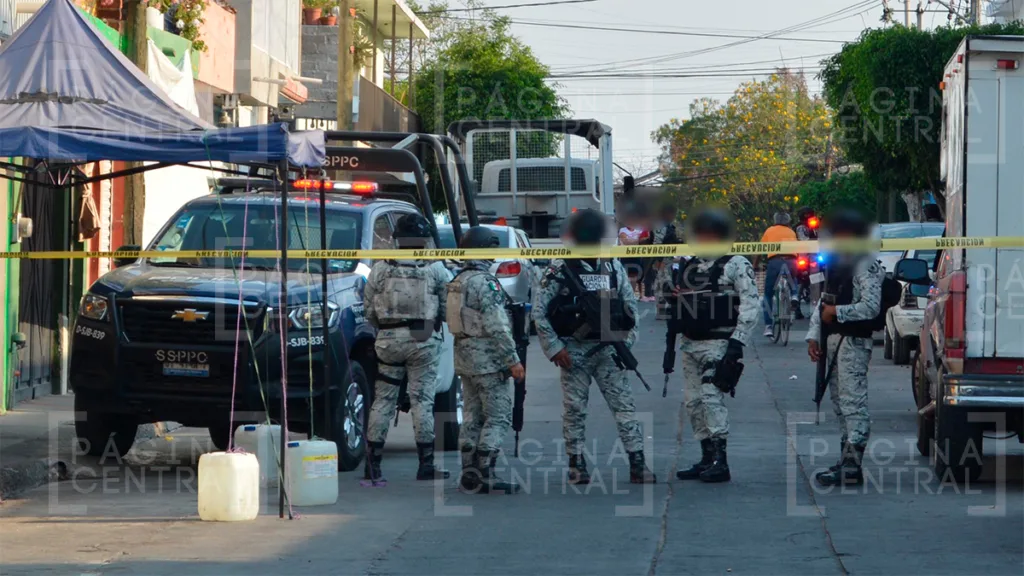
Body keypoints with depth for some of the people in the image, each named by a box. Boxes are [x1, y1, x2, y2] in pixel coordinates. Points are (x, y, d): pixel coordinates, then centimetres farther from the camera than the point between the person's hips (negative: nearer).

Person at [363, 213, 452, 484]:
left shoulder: (381, 268, 1)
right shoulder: (435, 270, -4)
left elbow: (370, 310, 5)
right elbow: (449, 306, 0)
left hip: (389, 340, 2)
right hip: (424, 341, -2)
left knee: (383, 400, 7)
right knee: (422, 401, 2)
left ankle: (373, 463, 6)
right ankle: (426, 464, 3)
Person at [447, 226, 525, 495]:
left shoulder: (457, 283, 11)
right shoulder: (486, 283, -16)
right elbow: (497, 327, -20)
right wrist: (513, 360, -17)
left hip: (464, 356, 9)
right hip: (488, 359, -9)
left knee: (472, 417, 12)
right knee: (498, 417, -5)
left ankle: (469, 473, 13)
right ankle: (485, 475, -9)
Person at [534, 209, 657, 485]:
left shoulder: (612, 266, 8)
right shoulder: (560, 269, -3)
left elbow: (630, 304, 15)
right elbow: (539, 311, -3)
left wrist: (626, 341, 4)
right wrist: (554, 348, -7)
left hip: (608, 348, 2)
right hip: (574, 350, -2)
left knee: (624, 404, -4)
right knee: (574, 409, 1)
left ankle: (637, 464, -5)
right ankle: (577, 465, 11)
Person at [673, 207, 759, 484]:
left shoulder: (737, 265, -4)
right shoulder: (688, 266, 16)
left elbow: (750, 306, -11)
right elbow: (677, 304, 25)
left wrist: (737, 342, -17)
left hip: (720, 343, -8)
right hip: (691, 343, 8)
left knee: (711, 396, -17)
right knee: (693, 400, 7)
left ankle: (719, 461, -16)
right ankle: (707, 458, 16)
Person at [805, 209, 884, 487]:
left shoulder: (866, 266, -9)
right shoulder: (835, 264, 18)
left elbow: (871, 306, -18)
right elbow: (823, 302, 21)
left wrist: (837, 312, -14)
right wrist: (814, 335, 12)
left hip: (854, 341, -10)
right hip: (834, 339, 10)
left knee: (852, 401, -12)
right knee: (839, 401, 13)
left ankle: (852, 464, -15)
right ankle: (848, 457, 20)